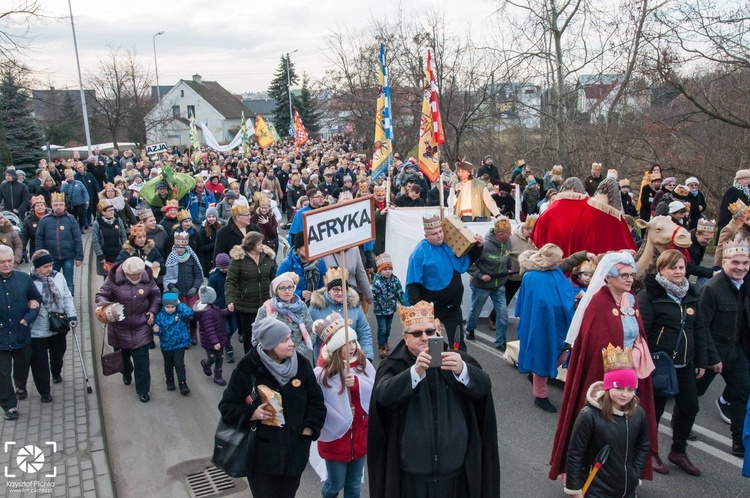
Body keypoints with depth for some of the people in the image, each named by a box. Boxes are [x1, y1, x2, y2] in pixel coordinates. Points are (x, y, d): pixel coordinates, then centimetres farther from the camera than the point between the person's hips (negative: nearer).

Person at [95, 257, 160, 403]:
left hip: (141, 327, 0)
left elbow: (156, 295, 6)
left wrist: (153, 311, -5)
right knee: (122, 356, 22)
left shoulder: (147, 279, -10)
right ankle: (126, 373, 55)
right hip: (120, 328, 0)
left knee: (142, 360, 0)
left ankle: (143, 390, 14)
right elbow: (101, 295, -9)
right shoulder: (114, 279, -17)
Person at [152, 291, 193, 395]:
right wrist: (156, 330, -30)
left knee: (179, 364, -4)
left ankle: (183, 384, 5)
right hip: (166, 345, 2)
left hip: (180, 344, -2)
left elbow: (189, 312, -33)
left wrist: (180, 304, -24)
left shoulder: (180, 313, -12)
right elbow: (159, 331, -6)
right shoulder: (160, 316, -10)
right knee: (168, 365, 19)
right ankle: (170, 381, 38)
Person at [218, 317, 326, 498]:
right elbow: (227, 405, -3)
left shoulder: (301, 364, -4)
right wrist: (251, 414, -19)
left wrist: (308, 430, -4)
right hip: (261, 454, -3)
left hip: (295, 452, 3)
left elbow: (316, 401, 6)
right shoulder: (247, 369, -12)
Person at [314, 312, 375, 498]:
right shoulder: (322, 373, -17)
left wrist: (357, 383, -24)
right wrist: (340, 418, -16)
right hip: (335, 438, -3)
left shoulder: (364, 365, -7)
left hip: (360, 436, 3)